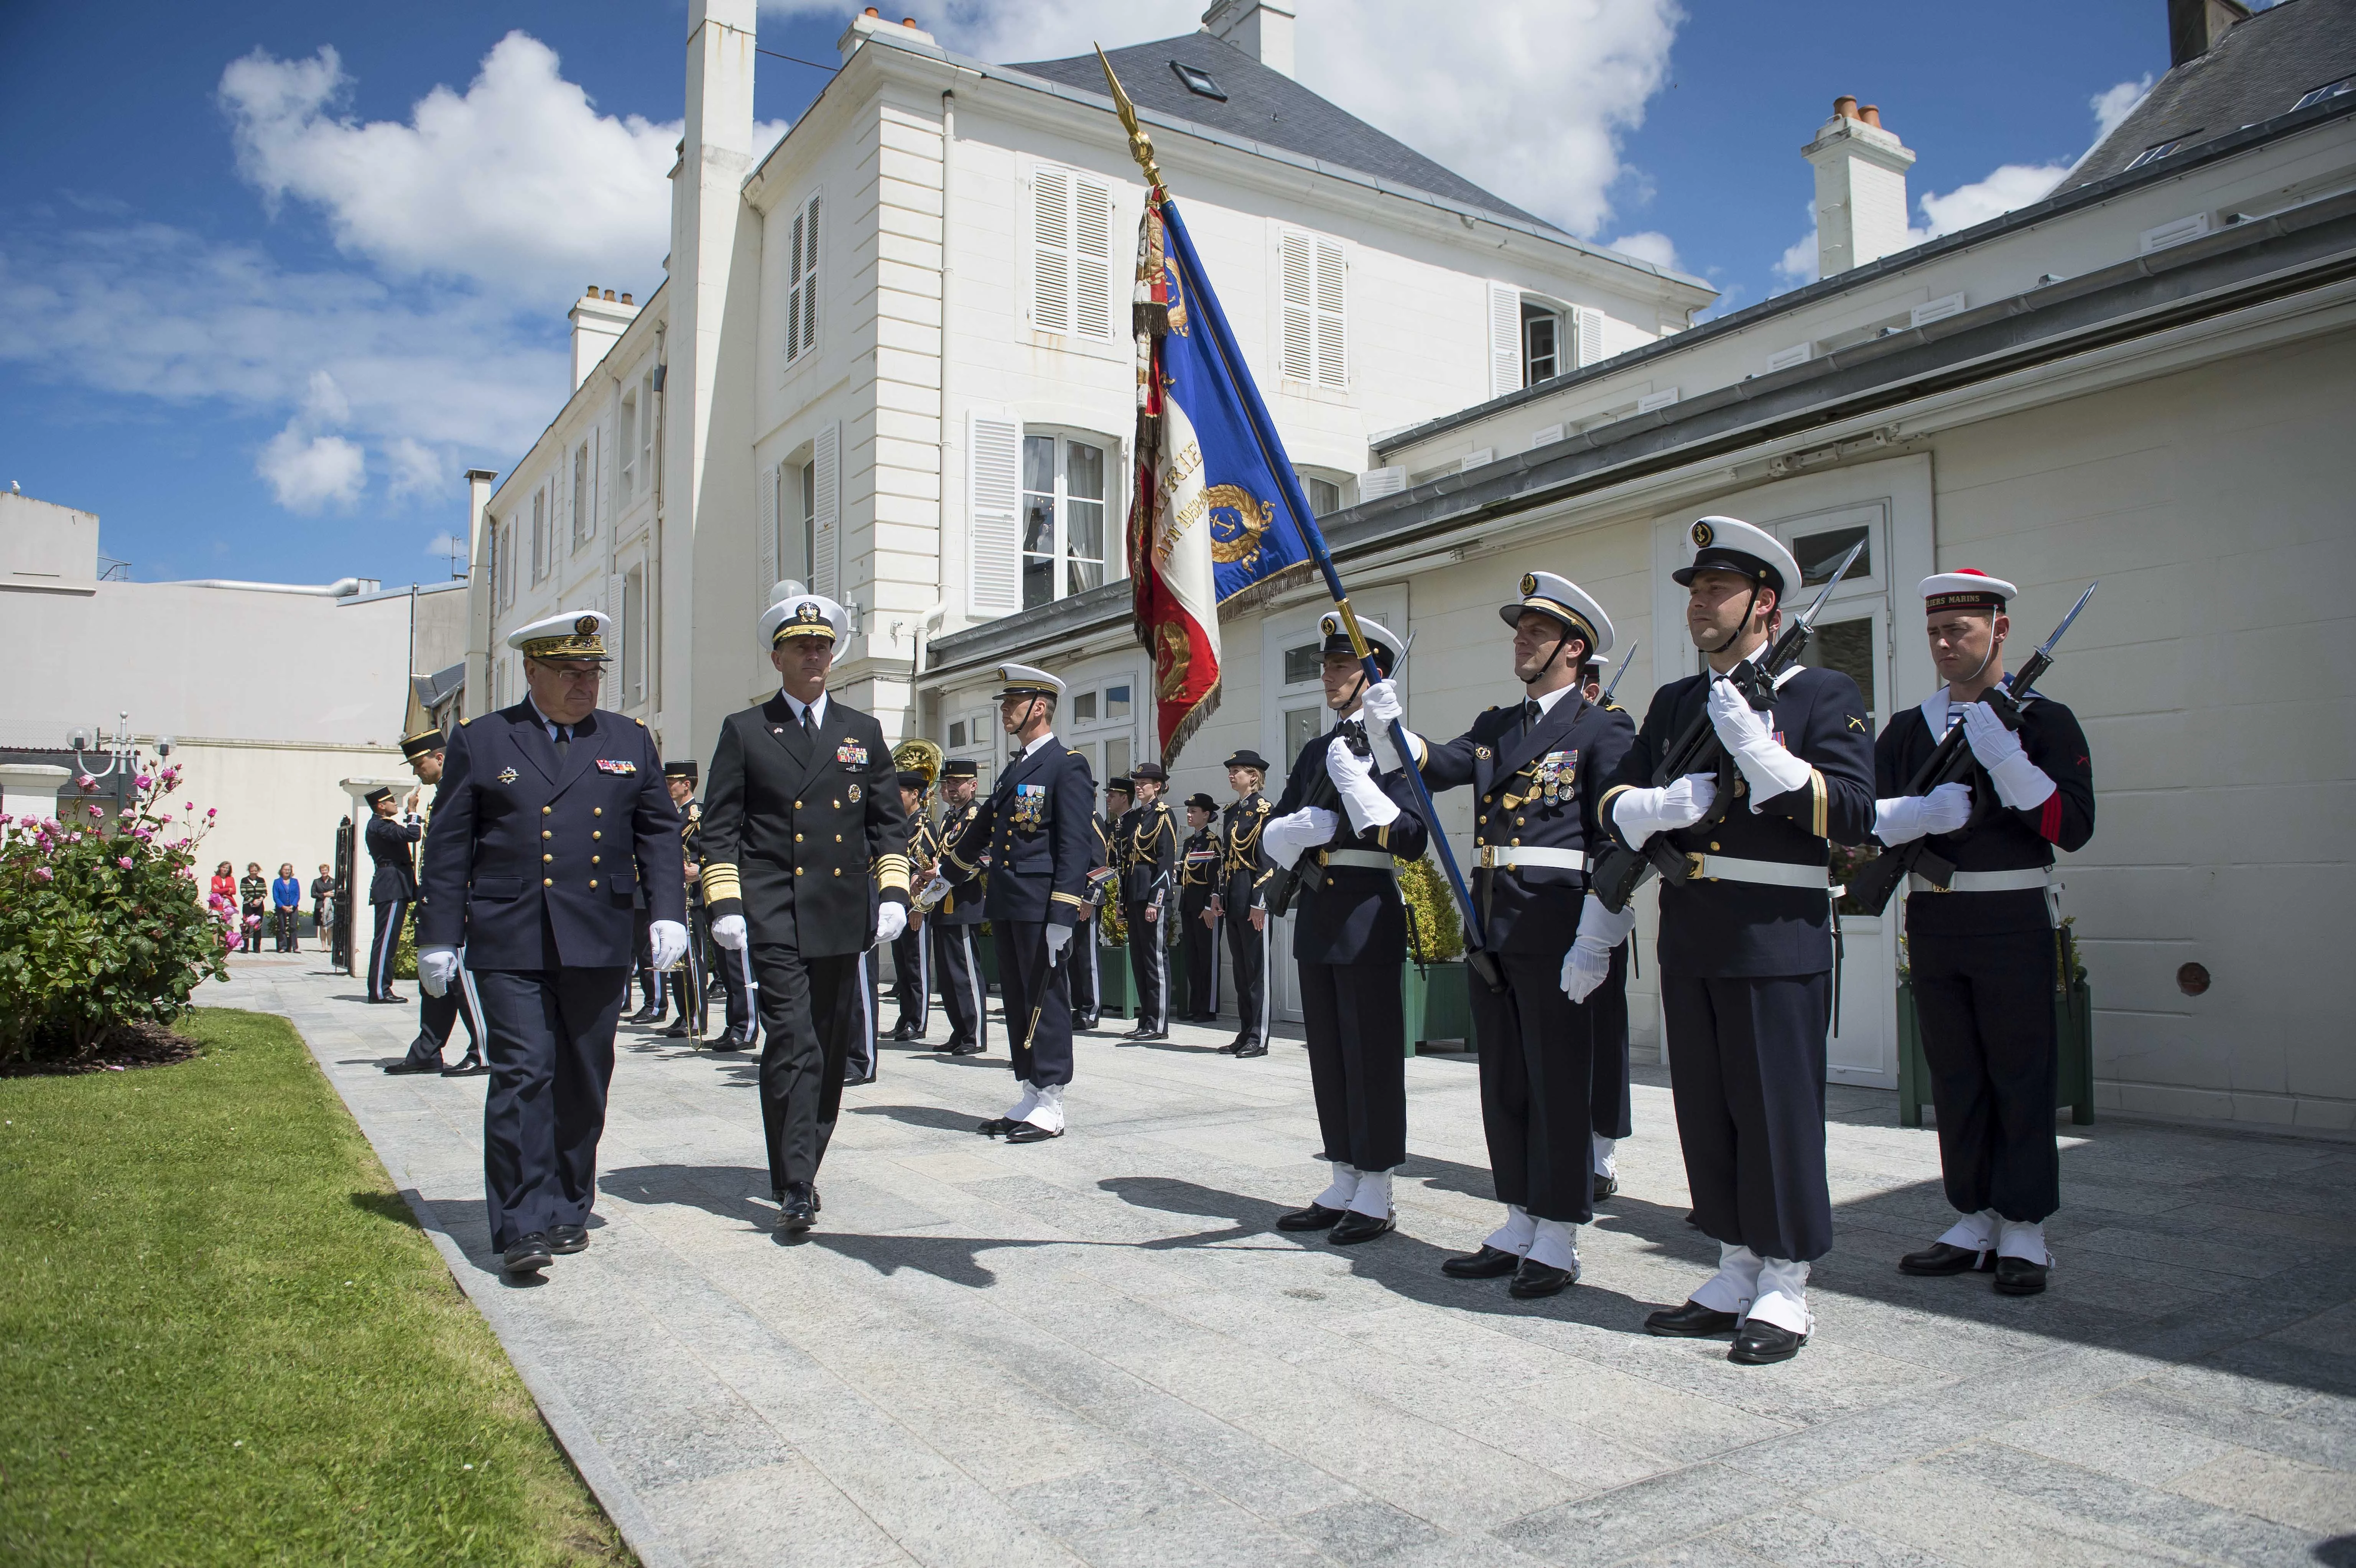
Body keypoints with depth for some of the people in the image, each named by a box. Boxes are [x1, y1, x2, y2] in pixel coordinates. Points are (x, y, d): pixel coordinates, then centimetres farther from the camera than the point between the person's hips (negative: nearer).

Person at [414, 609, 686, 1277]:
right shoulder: (479, 741, 7)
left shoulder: (629, 741, 13)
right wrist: (439, 937, 3)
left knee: (583, 1083, 8)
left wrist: (669, 912, -1)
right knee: (523, 1074, -9)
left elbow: (659, 832, 12)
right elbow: (448, 847, 6)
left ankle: (569, 1210, 21)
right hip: (509, 944, -2)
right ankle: (523, 1226, -5)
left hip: (600, 945, 2)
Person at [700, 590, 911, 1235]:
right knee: (792, 1045, -12)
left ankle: (802, 1169, 24)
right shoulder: (744, 731, 7)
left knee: (832, 1049, 9)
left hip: (844, 916, 3)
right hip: (774, 917, -3)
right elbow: (720, 827, 4)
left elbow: (889, 821, 15)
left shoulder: (863, 732, 14)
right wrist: (725, 903, -5)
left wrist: (893, 893, 4)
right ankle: (795, 1188, -7)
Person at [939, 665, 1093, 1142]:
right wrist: (952, 870, 42)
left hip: (1042, 909, -8)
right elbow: (985, 825, 32)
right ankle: (1030, 1098, 20)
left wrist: (1063, 915, -21)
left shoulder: (1067, 766, -7)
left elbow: (1075, 845, -15)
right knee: (1019, 1004, 12)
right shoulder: (1015, 767, 18)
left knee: (1047, 1002, -2)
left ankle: (1050, 1107, 5)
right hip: (1006, 906, 9)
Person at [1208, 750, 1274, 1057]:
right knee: (1241, 968, 11)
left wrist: (1259, 901, -18)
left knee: (1256, 968, -3)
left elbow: (1268, 858, -14)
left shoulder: (1263, 808, -8)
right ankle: (1245, 1034, 16)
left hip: (1253, 896, -8)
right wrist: (1217, 895, 12)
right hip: (1231, 896, 8)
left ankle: (1259, 1039, 1)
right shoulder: (1230, 811, 16)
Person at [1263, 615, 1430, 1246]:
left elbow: (1412, 840, -14)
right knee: (1328, 1055, 12)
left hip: (1369, 918, -7)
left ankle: (1375, 1198, 11)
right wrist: (1305, 826, -9)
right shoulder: (1316, 750, 16)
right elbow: (1272, 837, 12)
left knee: (1372, 1056, 0)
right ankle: (1343, 1187, 23)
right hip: (1316, 916, 7)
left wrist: (1356, 784, -21)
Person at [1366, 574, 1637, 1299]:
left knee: (1558, 1086, 1)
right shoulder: (1496, 727, 18)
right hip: (1491, 925, 7)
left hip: (1554, 928, -7)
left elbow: (1619, 843, -11)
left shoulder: (1603, 728, -4)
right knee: (1504, 1084, 13)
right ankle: (1519, 1231, 24)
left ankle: (1557, 1246, 13)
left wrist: (1593, 943, -18)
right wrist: (1389, 727, -14)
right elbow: (1437, 768, 4)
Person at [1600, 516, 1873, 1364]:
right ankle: (1735, 1275, 25)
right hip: (1689, 939, 6)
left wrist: (1758, 752, -21)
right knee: (1707, 1113, 12)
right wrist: (1658, 804, -11)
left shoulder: (1822, 696, -1)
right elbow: (1615, 804, 12)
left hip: (1777, 941, -6)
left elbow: (1853, 815, -12)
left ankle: (1784, 1289, 15)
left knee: (1778, 1112, 1)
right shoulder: (1673, 702, 15)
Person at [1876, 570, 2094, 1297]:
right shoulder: (1907, 728, 11)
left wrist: (2004, 756, -20)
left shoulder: (2043, 720, 0)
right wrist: (1917, 813, -21)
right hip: (1933, 919, 4)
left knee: (2021, 1076, 1)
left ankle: (2024, 1230, 11)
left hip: (2013, 919, -4)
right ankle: (1976, 1219, 20)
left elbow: (2073, 827, -11)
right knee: (1955, 1079, 9)